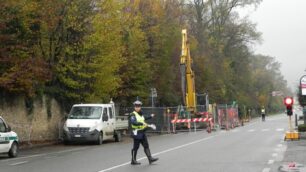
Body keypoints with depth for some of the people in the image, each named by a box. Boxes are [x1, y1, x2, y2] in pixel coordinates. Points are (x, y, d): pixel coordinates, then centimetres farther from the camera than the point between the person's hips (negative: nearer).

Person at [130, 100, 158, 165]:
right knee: (136, 147, 0)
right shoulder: (133, 115, -13)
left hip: (142, 132, 8)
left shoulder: (141, 114, 14)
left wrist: (150, 116, 40)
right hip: (136, 133, -8)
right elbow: (133, 122, -29)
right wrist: (142, 123, -36)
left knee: (146, 146, 4)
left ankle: (150, 158, 4)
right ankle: (133, 160, 10)